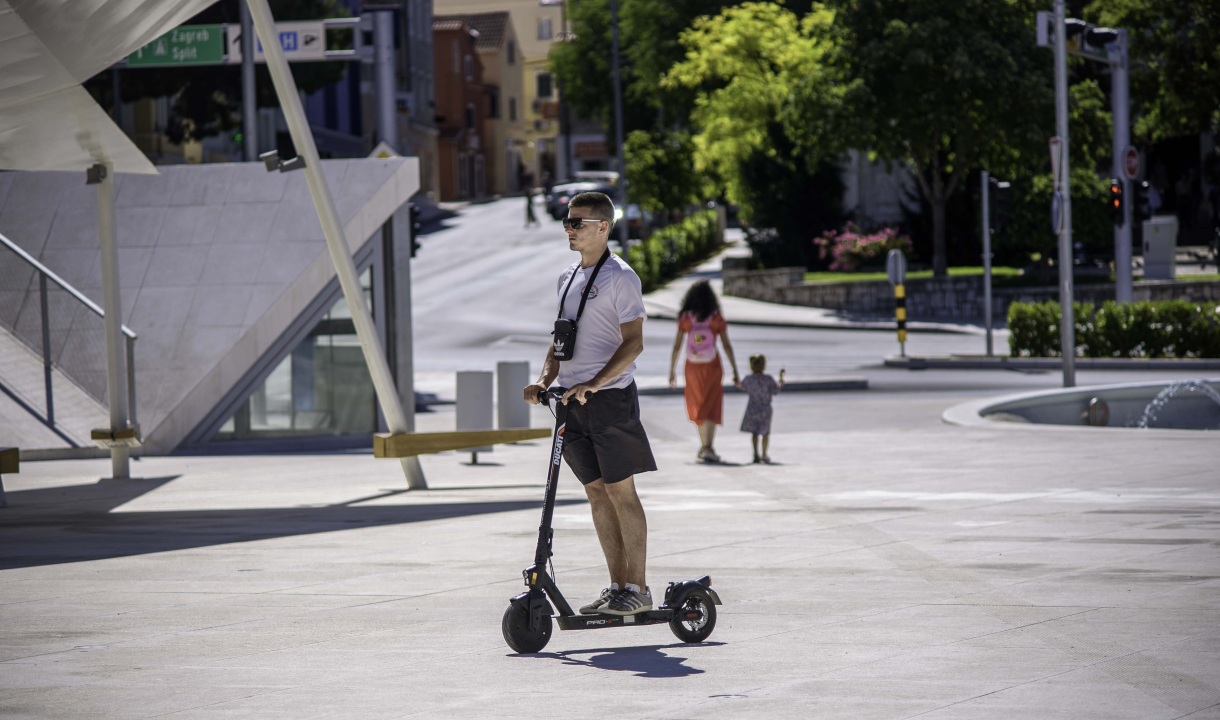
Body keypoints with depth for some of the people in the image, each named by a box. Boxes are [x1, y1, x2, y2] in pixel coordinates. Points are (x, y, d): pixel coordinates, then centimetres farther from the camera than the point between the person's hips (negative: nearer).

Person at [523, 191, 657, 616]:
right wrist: (545, 380, 5)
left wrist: (593, 384, -23)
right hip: (573, 401, 8)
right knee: (596, 491, 8)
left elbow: (633, 343, -14)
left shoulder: (619, 277, -8)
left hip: (609, 397, -7)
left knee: (620, 491, -6)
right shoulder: (568, 279, 16)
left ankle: (638, 589, -1)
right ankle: (617, 586, 13)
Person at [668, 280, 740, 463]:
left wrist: (671, 372, 3)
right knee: (711, 409, -3)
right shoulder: (717, 318, -7)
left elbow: (676, 346, -4)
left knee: (697, 407, 19)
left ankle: (704, 447, 26)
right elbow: (727, 346, -8)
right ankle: (708, 448, -20)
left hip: (692, 368, 2)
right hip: (712, 367, -2)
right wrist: (735, 372, -3)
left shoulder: (685, 318, -4)